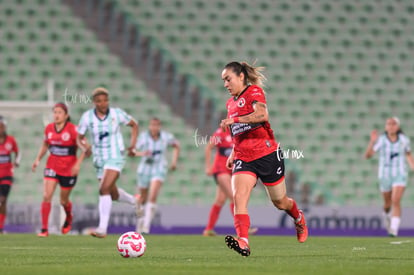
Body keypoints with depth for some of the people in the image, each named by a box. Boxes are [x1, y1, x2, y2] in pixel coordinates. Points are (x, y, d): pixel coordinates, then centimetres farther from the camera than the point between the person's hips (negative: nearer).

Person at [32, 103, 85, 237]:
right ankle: (44, 229, -10)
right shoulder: (49, 128, 1)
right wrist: (38, 159, 7)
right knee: (46, 196, -14)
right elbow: (44, 145, 18)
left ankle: (69, 218, 46)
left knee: (64, 201, 11)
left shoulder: (72, 129, -13)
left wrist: (78, 163, -23)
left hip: (69, 169, -3)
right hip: (52, 167, 3)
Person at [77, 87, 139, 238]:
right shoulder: (87, 117, -6)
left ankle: (102, 228, -23)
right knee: (114, 195, 18)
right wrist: (85, 147, -21)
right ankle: (134, 201, 50)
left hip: (116, 158, -4)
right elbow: (79, 138, 2)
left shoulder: (117, 114, -8)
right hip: (99, 161, 4)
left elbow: (134, 124, 9)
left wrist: (132, 145, -3)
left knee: (104, 189, -23)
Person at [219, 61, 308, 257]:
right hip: (243, 158, 5)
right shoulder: (231, 103, 18)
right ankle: (243, 241, -36)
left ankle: (299, 218, 43)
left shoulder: (254, 91, -3)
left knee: (280, 202, 9)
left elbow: (262, 115, -23)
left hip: (267, 154, -5)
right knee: (238, 197, -22)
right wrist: (233, 154, 19)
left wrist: (234, 119, -27)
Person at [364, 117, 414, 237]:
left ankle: (394, 230, -20)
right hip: (385, 175, 1)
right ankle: (387, 216, 51)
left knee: (396, 201, -19)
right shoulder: (381, 140, -11)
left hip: (400, 175, -1)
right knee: (388, 203, 16)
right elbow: (368, 155, -19)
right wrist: (372, 141, -32)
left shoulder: (404, 140, -4)